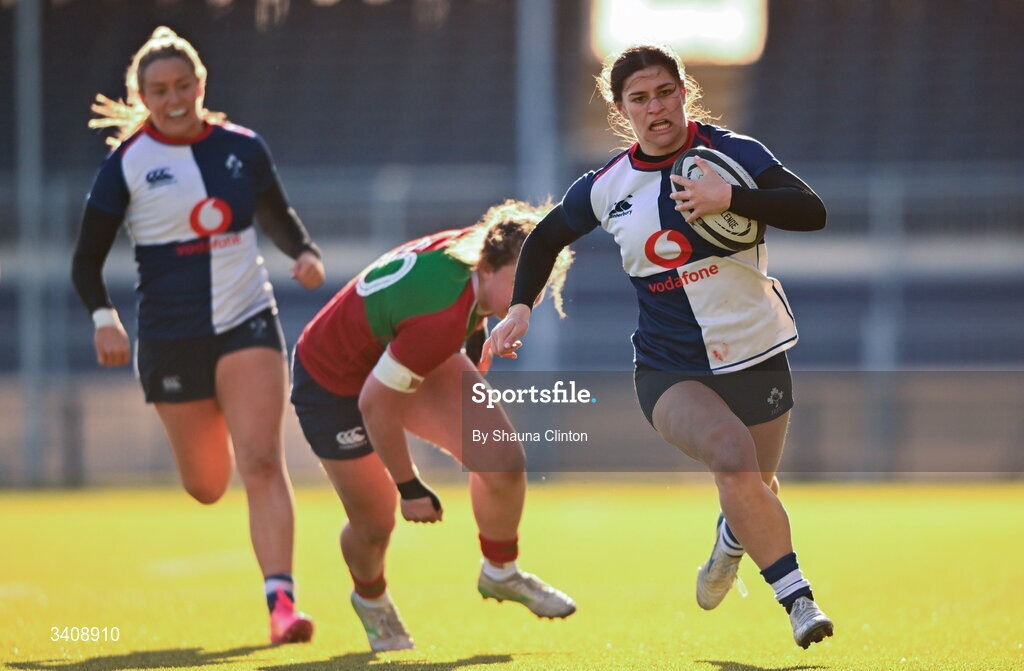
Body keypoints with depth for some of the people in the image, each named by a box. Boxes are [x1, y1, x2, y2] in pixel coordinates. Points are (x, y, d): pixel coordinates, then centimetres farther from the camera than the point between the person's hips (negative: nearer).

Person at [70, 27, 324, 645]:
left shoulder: (243, 148, 3)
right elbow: (87, 259, -1)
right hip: (172, 337, 0)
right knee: (207, 486, 10)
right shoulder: (127, 164, -4)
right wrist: (104, 317, -18)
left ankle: (281, 599, -19)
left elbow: (279, 215, 20)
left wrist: (306, 253, 0)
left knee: (261, 462, -16)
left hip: (248, 322, 0)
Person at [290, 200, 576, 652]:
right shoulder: (443, 319, -42)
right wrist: (409, 487, -20)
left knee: (503, 460, -11)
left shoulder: (474, 247, -20)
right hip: (334, 388, -7)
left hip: (401, 352, 7)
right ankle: (370, 598, 40)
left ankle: (500, 573, 15)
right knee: (373, 525, 4)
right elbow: (375, 401, -32)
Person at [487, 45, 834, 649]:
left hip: (755, 357, 1)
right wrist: (520, 307, 4)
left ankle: (732, 541, 53)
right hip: (669, 368, -1)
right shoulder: (607, 188, -1)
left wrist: (731, 198, -33)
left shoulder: (731, 153, -9)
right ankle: (797, 597, -25)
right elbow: (547, 237, 18)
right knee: (732, 454, -29)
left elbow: (811, 212, -21)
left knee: (756, 487, 14)